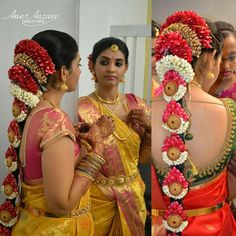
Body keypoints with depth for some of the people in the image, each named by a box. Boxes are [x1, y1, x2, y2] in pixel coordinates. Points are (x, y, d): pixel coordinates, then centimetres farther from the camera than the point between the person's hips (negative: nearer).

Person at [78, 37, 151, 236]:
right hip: (98, 200, -4)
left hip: (133, 196, 5)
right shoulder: (81, 109, -16)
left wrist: (150, 129, -10)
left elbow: (144, 158, 5)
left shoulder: (136, 104, -2)